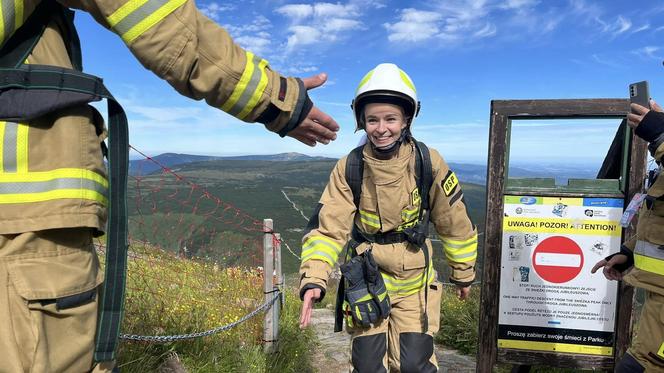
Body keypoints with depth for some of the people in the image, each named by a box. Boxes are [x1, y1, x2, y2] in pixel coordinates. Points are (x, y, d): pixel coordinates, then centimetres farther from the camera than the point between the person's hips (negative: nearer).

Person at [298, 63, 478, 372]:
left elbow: (454, 223, -2)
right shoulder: (349, 168, -12)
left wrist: (463, 274, 8)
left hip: (413, 277, 0)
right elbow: (327, 228, -15)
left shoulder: (428, 163, -12)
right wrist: (313, 280, -27)